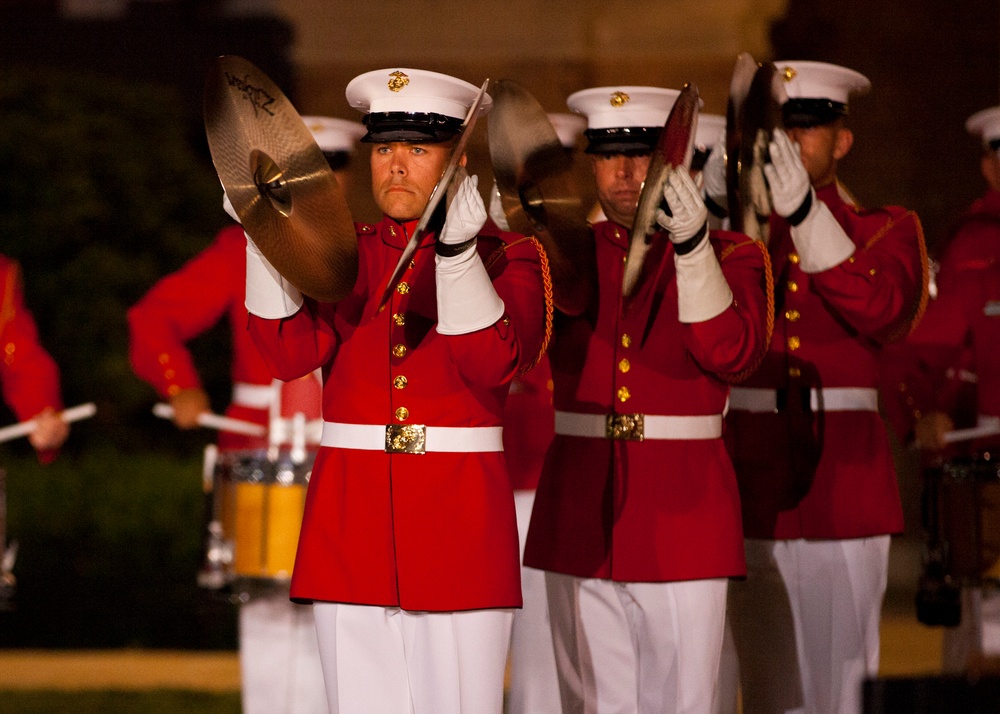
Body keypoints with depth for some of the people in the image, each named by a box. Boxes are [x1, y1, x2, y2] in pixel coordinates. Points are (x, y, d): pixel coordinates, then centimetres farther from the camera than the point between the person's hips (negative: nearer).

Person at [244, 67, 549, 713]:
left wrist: (458, 251, -27)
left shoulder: (507, 257, 2)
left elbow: (495, 363, -15)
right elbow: (292, 350, -5)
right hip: (351, 530, 3)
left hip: (460, 528, -3)